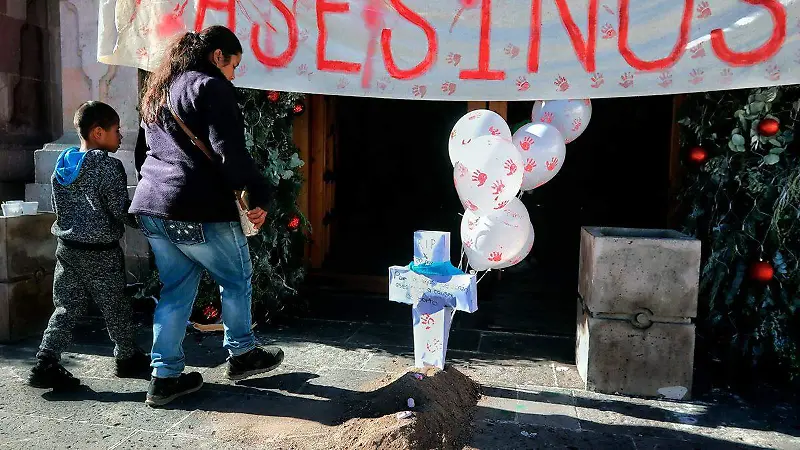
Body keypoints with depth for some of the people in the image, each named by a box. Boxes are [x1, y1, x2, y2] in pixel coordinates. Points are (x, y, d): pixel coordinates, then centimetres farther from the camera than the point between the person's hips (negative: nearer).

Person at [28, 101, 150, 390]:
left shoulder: (62, 163, 8)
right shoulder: (107, 165, -16)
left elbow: (57, 206, 14)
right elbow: (121, 209, -15)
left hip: (67, 246, 7)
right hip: (100, 252, -7)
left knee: (66, 308, 12)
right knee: (115, 308, 9)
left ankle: (46, 364, 6)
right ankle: (127, 359, 25)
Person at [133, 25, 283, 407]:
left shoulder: (159, 92, 20)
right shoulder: (210, 87, -8)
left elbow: (143, 150, 25)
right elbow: (230, 152, -18)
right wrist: (258, 196, -13)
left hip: (152, 208, 9)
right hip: (198, 210, -8)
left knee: (175, 289, 15)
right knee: (236, 279, 12)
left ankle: (165, 377, 17)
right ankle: (241, 355, 26)